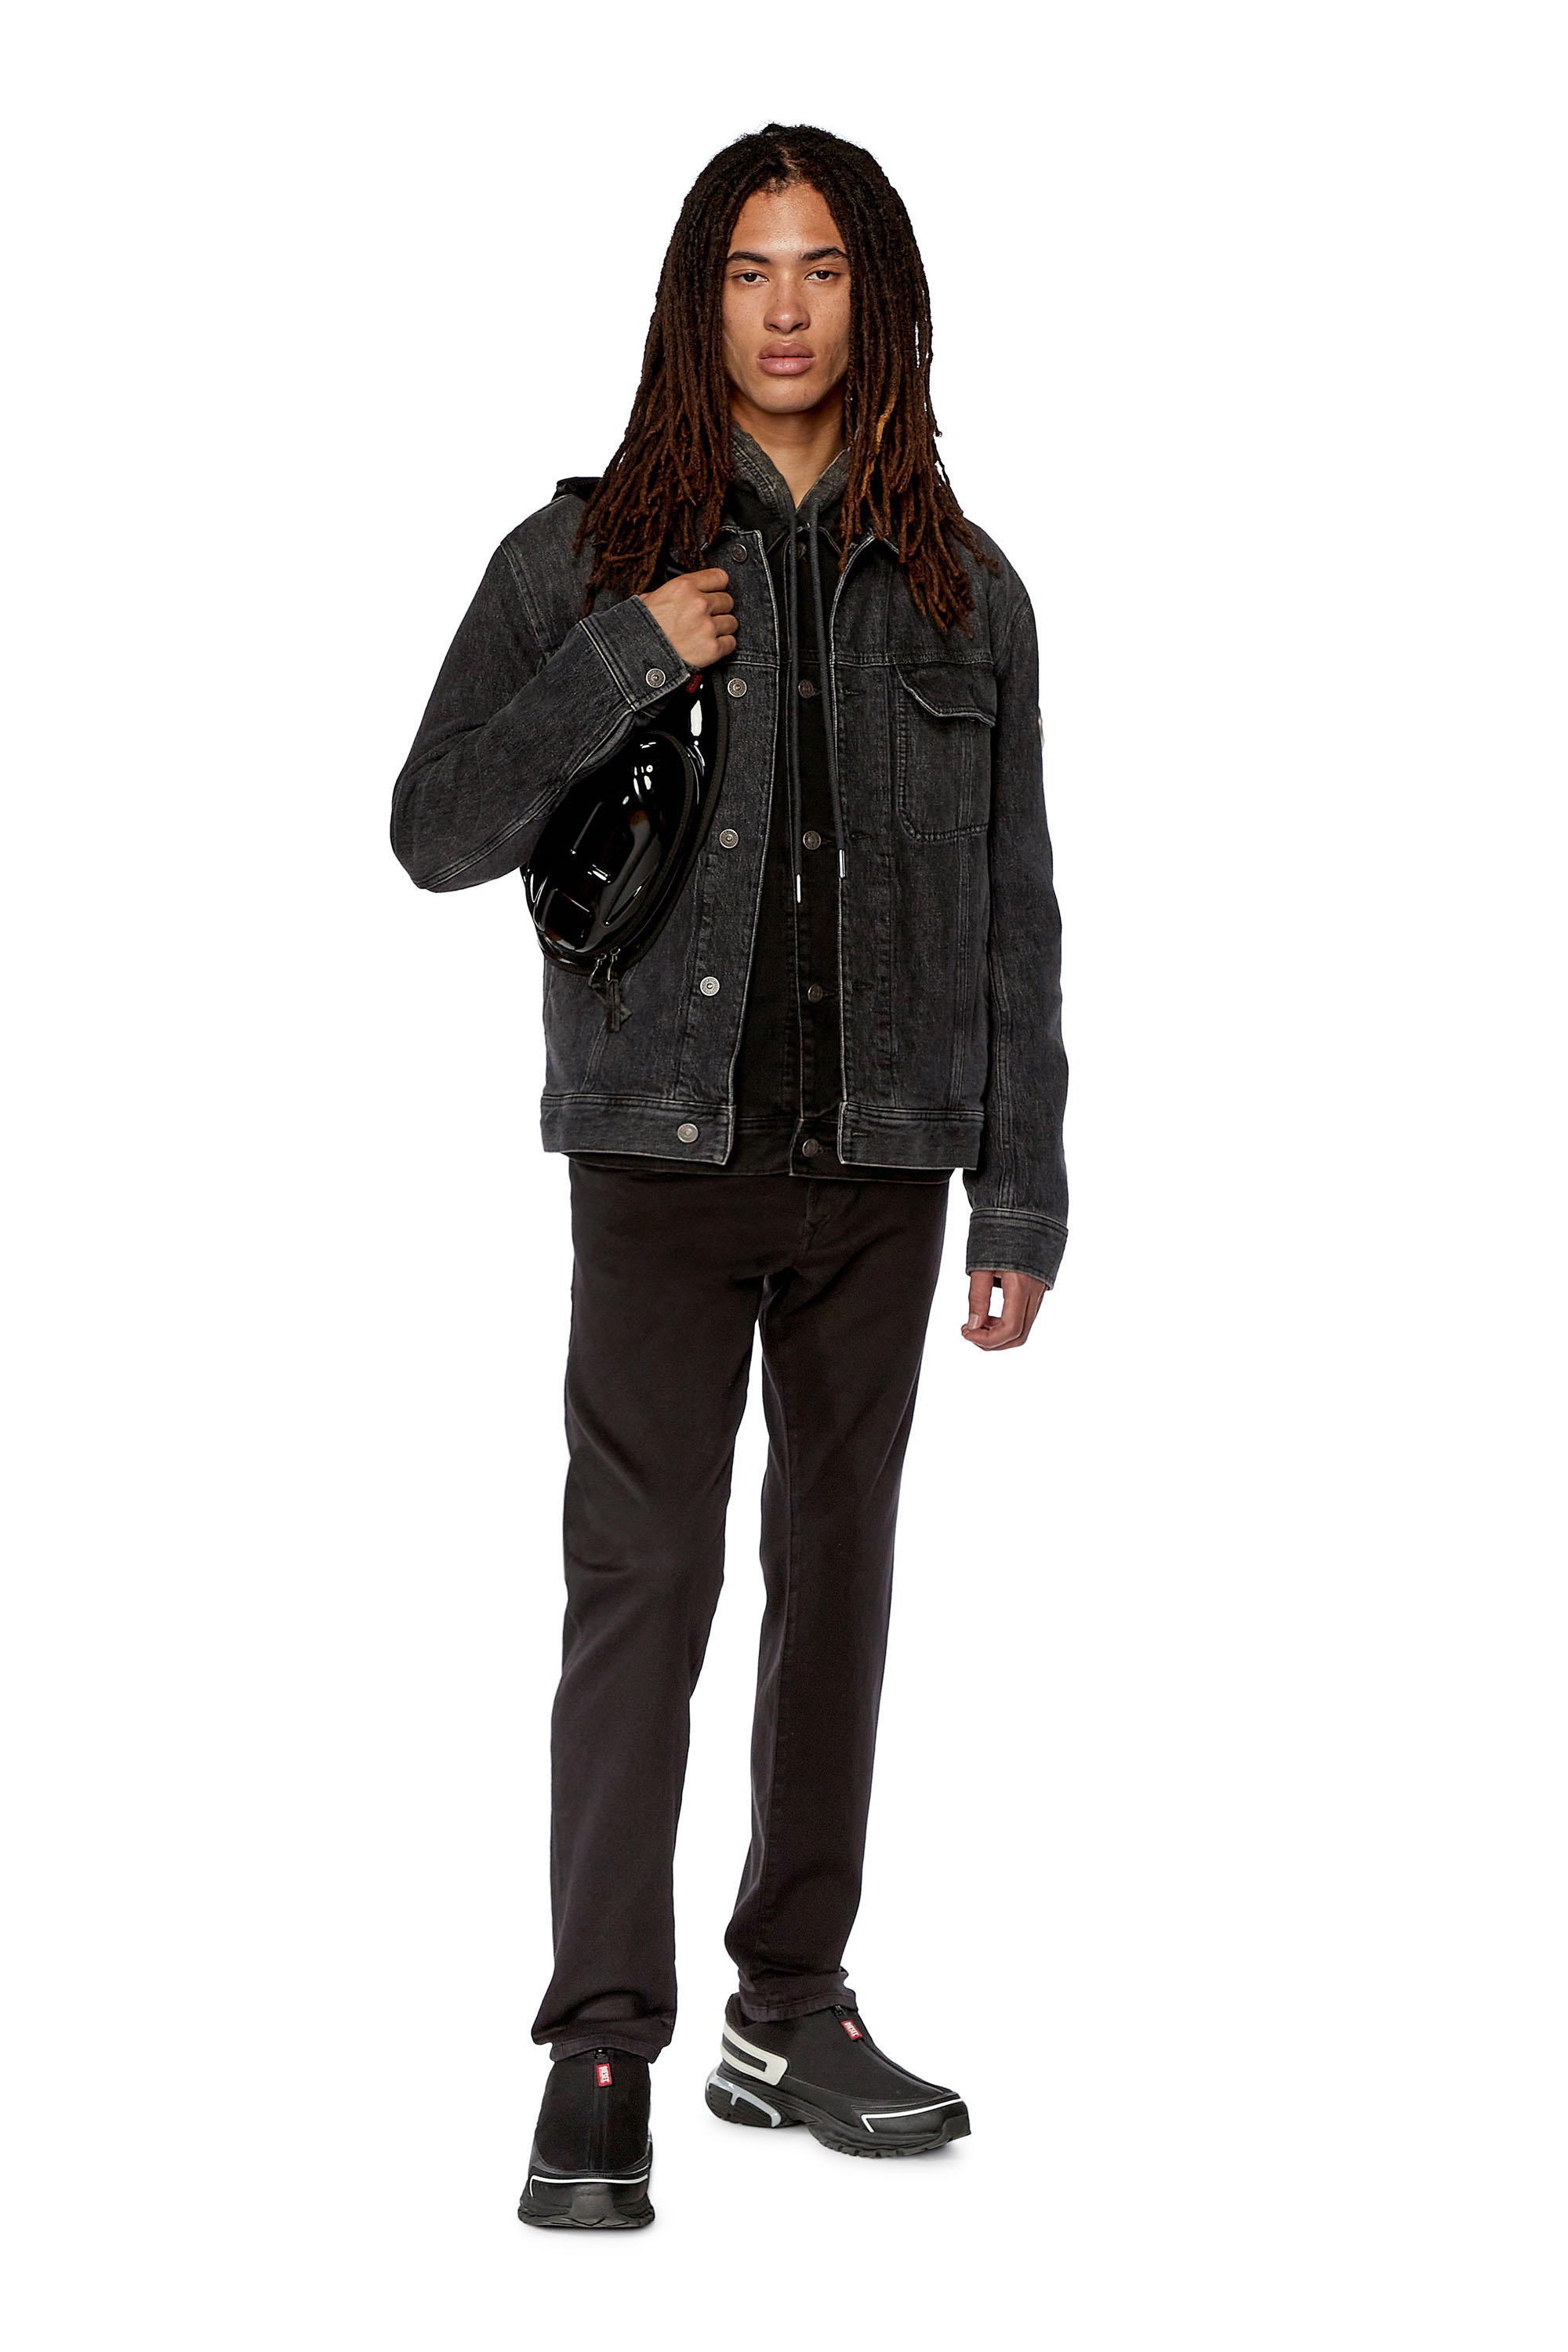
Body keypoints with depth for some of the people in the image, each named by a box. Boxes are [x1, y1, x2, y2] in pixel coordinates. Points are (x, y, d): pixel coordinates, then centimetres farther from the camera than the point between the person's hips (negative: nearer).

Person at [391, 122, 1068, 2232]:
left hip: (882, 1164, 3)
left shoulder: (961, 590, 9)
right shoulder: (586, 559, 3)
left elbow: (1014, 910, 10)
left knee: (838, 1569, 9)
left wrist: (1023, 1194, 6)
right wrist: (623, 667, -14)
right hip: (665, 1148, -3)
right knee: (644, 1579, -8)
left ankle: (794, 2012, 20)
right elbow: (437, 831, -1)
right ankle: (602, 2058, -4)